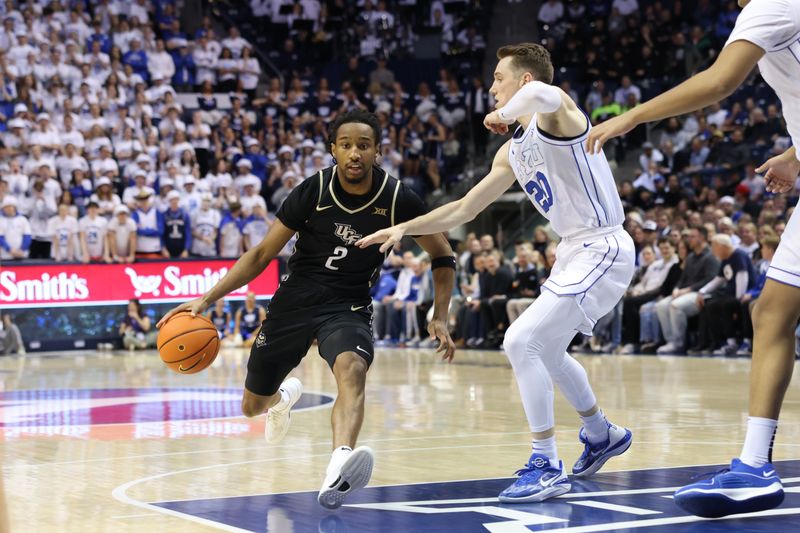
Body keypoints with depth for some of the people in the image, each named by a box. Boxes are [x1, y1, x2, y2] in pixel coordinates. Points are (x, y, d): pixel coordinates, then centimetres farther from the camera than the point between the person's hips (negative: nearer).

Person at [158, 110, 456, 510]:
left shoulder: (396, 198, -11)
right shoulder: (314, 190, -12)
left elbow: (443, 256, 3)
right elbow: (263, 254, -5)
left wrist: (440, 318, -8)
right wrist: (207, 299, -13)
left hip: (349, 307, -2)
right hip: (295, 300, 2)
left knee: (352, 369, -36)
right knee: (253, 406, 11)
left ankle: (337, 472, -58)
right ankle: (284, 396, 51)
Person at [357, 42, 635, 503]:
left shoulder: (558, 114, -15)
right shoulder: (513, 152, 12)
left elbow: (543, 94, -42)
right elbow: (464, 209, 19)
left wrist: (502, 114, -24)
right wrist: (404, 228, 14)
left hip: (603, 250, -10)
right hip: (576, 252, 10)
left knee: (521, 341, -18)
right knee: (546, 351, 25)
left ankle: (547, 466, -10)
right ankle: (602, 435, 46)